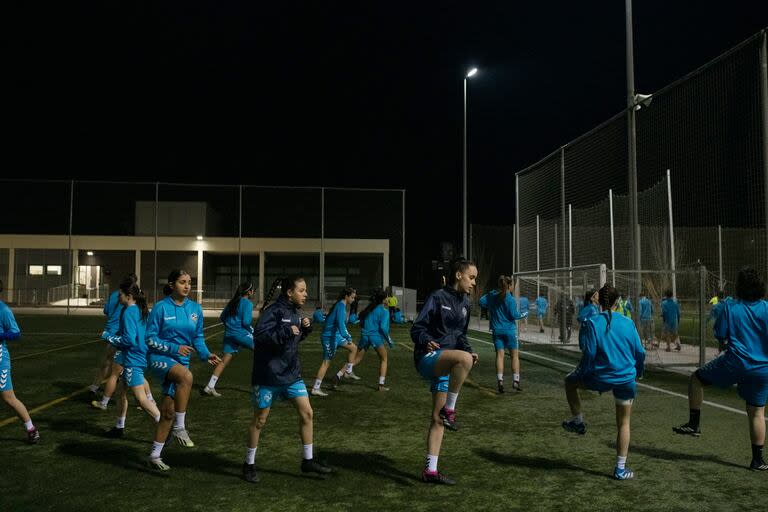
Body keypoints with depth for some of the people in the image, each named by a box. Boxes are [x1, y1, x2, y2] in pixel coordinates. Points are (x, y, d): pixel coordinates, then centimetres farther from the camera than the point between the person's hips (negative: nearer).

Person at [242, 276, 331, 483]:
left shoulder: (295, 312, 7)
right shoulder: (274, 310, -17)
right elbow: (259, 336, -28)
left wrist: (305, 328, 0)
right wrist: (286, 331, -29)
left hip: (291, 373, 7)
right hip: (268, 373, -7)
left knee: (306, 413, 4)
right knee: (260, 419, 6)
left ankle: (308, 460, 17)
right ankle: (249, 464, 24)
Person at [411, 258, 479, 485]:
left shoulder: (465, 303, 13)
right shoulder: (438, 297, -10)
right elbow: (417, 328, -12)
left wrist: (469, 351, 3)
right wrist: (427, 342, -33)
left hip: (445, 364, 8)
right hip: (428, 358, -8)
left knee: (438, 419, 8)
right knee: (463, 358, -37)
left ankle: (430, 470, 16)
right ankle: (449, 410, -20)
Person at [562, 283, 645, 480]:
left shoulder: (592, 323, -9)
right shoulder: (628, 323, 1)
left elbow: (589, 353, -12)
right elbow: (640, 352, 6)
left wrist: (582, 374, 3)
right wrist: (638, 373, 21)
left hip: (599, 378, -3)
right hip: (626, 379, 3)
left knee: (570, 381, 26)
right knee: (623, 423, 14)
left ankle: (578, 422, 31)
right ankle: (621, 468, 15)